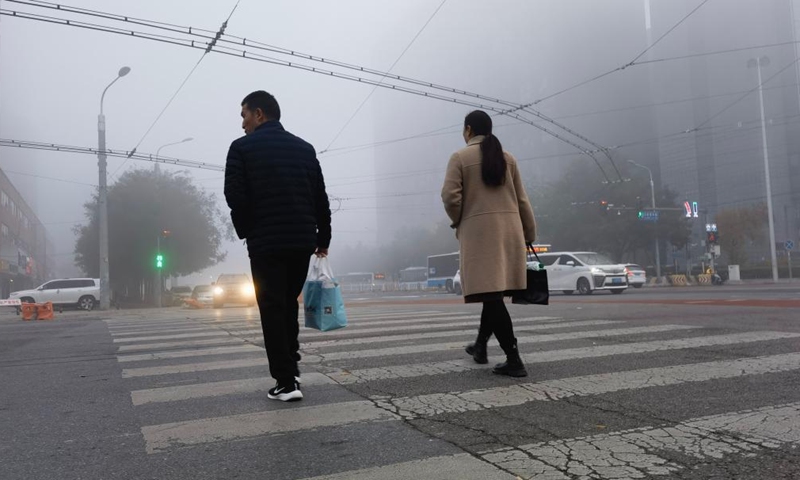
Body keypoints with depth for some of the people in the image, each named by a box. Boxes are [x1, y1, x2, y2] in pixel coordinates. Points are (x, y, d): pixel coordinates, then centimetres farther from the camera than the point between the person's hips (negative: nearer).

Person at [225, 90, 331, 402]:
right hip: (302, 241, 5)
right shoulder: (304, 148, 11)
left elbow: (235, 196, -10)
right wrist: (323, 238, 15)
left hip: (266, 243, -4)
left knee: (272, 311, 1)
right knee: (289, 306, 18)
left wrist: (246, 231, 5)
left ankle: (286, 382, 0)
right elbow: (320, 198, 9)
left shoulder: (242, 147, -1)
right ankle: (291, 370, 20)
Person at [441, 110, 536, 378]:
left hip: (479, 229, -5)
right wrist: (530, 234, 17)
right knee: (495, 291, 16)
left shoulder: (460, 157, 0)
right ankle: (481, 345, 30)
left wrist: (458, 221, 8)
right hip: (509, 228, 5)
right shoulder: (507, 158, 12)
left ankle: (513, 359, -12)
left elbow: (450, 196, -10)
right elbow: (522, 199, 11)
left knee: (491, 293, -7)